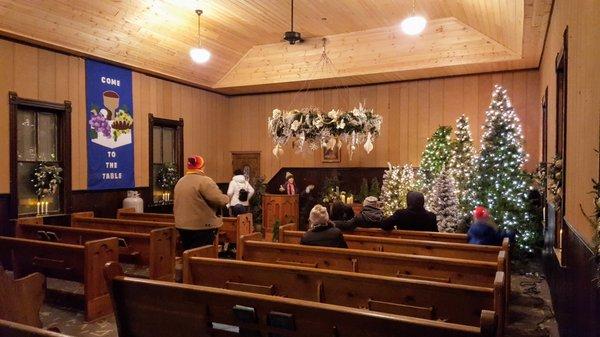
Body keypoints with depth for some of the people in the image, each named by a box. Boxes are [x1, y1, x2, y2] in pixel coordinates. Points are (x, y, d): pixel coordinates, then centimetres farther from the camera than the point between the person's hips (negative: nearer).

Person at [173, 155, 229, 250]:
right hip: (202, 227, -8)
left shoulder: (180, 182, 12)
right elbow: (220, 200, -20)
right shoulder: (204, 181, -14)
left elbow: (175, 206, 19)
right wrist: (226, 198, 0)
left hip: (182, 226, 8)